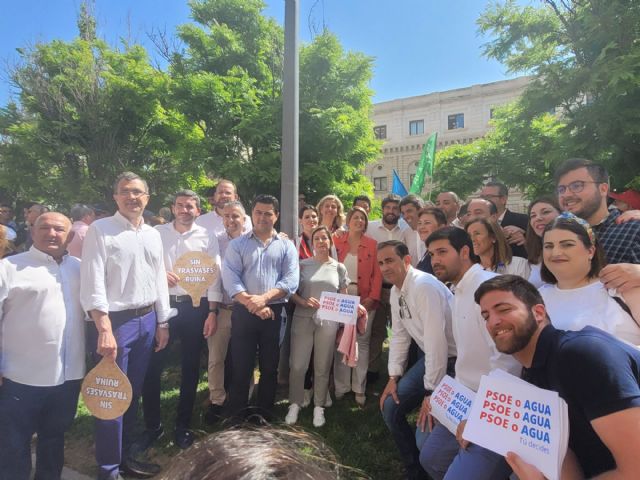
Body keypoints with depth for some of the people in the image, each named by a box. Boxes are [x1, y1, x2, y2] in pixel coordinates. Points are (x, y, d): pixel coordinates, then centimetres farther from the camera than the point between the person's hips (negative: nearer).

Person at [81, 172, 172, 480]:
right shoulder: (100, 230, -7)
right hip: (115, 321, -5)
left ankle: (124, 455, 36)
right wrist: (105, 329, -20)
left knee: (133, 393, 17)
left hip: (147, 320, 6)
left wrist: (162, 322, 11)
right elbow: (92, 283, -14)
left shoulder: (153, 235, 10)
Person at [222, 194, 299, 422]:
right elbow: (230, 279, -7)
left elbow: (291, 281, -5)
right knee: (241, 367, 6)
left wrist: (264, 298, -18)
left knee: (270, 367, 12)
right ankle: (236, 417, 22)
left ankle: (265, 416, 28)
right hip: (244, 312, -1)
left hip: (275, 313, 1)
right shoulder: (237, 244, 5)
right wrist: (252, 304, -17)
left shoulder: (287, 246, 6)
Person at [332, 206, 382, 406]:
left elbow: (377, 273, -1)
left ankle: (359, 388, 18)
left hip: (364, 299, -1)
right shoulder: (337, 241, 4)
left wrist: (372, 297, -12)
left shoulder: (372, 244, 2)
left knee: (362, 342, 6)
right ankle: (341, 386, 20)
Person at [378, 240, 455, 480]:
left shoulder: (424, 286, -26)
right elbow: (399, 336, 9)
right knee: (390, 407, 4)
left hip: (452, 360, -8)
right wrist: (393, 376, 3)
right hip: (429, 357, 8)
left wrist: (432, 391, -22)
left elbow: (436, 341, -28)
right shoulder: (396, 291, 3)